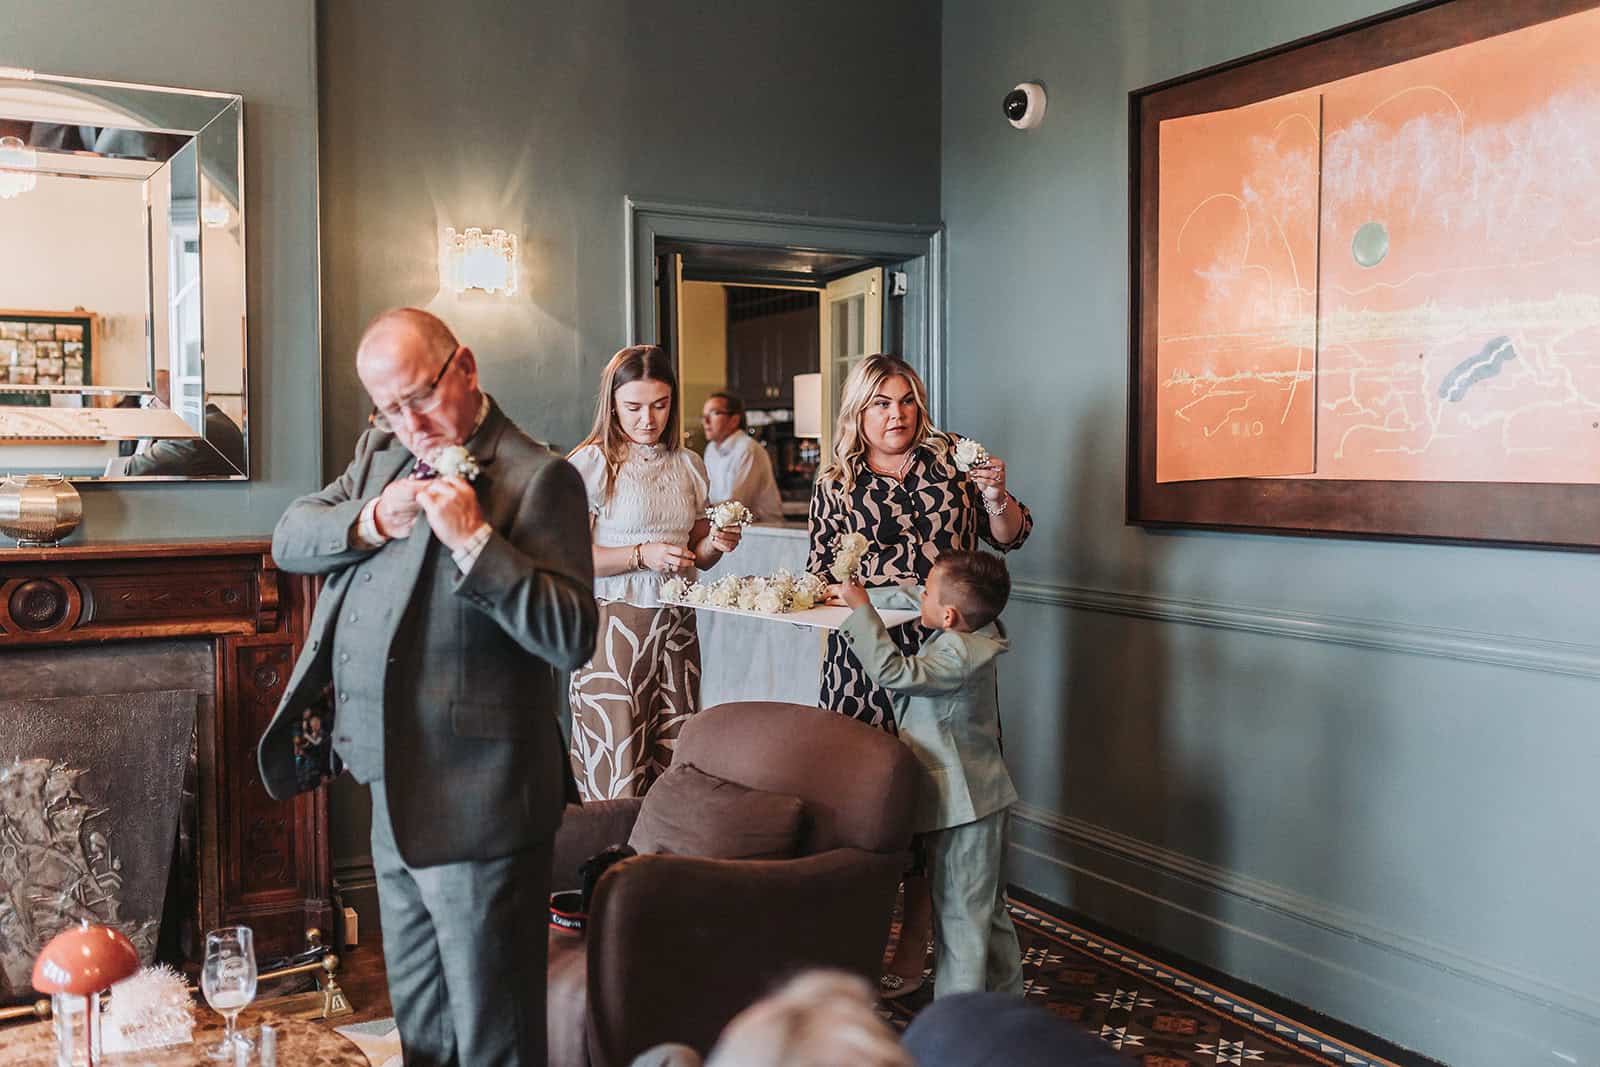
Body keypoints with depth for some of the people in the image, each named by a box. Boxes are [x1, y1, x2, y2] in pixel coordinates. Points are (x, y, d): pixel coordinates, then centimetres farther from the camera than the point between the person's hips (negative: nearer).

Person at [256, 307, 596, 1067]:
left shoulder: (537, 477, -14)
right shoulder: (381, 452, 11)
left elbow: (572, 637, -21)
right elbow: (288, 539, 8)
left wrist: (474, 539, -28)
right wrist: (368, 521, -10)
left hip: (473, 805, -8)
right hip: (394, 794, 8)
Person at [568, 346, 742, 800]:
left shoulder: (689, 465, 12)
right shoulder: (592, 463, -5)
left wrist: (716, 544, -1)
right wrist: (643, 555, -20)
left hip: (677, 624, 5)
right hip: (614, 623, -5)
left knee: (675, 768, 5)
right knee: (617, 768, -3)